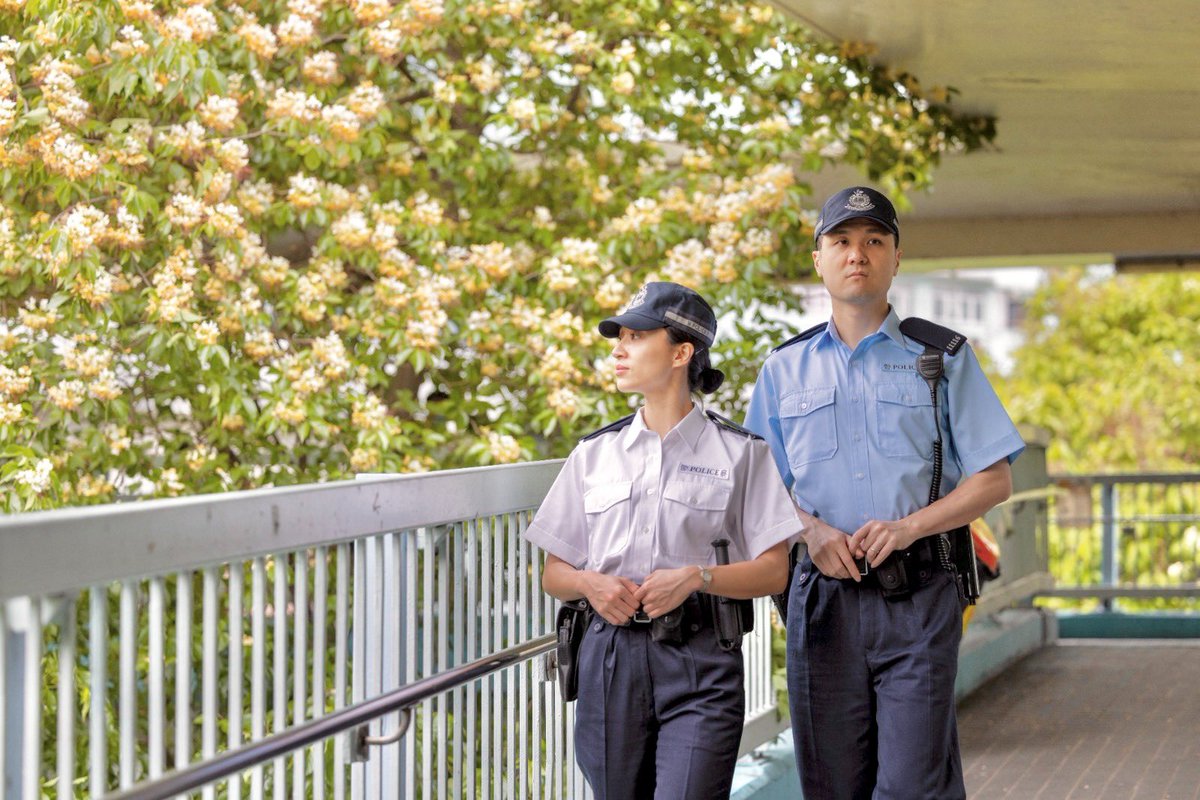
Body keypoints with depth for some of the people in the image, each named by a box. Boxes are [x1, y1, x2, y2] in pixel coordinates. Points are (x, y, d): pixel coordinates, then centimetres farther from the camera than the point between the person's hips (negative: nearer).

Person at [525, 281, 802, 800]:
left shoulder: (739, 452, 4)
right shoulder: (594, 453, 13)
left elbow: (773, 572, 0)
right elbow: (553, 574, 15)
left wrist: (695, 577, -15)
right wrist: (590, 584, -7)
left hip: (700, 662, -3)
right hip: (610, 655, 3)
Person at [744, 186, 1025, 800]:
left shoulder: (943, 358, 7)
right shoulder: (784, 369, 13)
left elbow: (995, 479, 4)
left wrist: (909, 526, -12)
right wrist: (811, 528, -6)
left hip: (917, 594, -2)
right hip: (824, 597, 2)